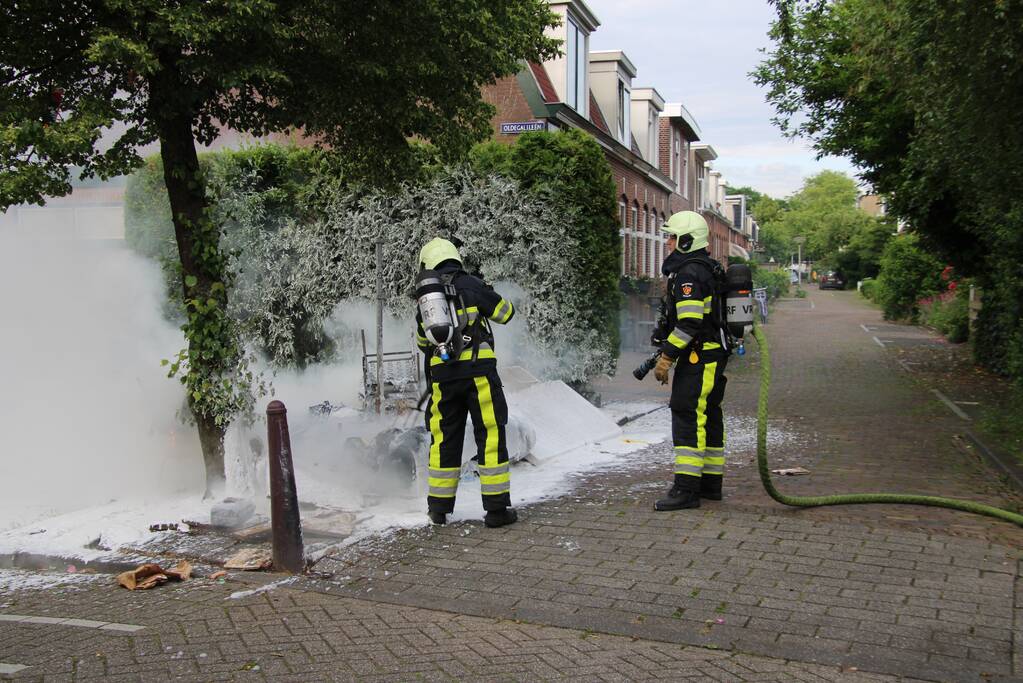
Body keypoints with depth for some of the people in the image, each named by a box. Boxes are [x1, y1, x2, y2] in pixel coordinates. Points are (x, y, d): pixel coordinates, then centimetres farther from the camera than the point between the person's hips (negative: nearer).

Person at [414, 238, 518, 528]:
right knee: (491, 436, 1)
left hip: (442, 376, 4)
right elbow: (506, 313, 6)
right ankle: (497, 508, 1)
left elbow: (421, 342, 25)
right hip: (478, 371, -4)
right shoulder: (470, 285, -2)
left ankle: (439, 508, 20)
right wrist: (484, 294, 22)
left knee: (444, 438, 13)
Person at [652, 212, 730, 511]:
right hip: (714, 353, 11)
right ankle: (711, 483, 22)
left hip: (699, 357, -11)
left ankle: (686, 489, -12)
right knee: (709, 416, 14)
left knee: (688, 416, -11)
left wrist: (667, 357, -19)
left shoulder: (688, 274, -15)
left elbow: (689, 324, -23)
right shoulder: (708, 269, 19)